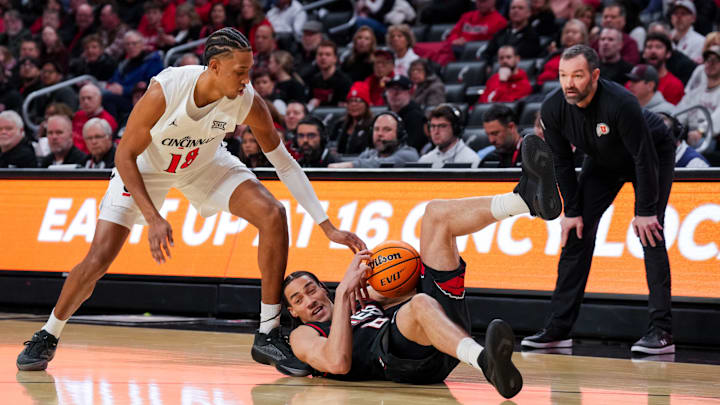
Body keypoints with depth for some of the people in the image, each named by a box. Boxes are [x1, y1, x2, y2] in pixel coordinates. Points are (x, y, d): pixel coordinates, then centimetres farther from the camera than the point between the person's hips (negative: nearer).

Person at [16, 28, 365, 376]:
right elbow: (125, 156, -24)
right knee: (98, 259, -11)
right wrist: (153, 219, -32)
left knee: (273, 216, -19)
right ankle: (47, 337, 17)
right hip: (145, 166, -3)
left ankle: (268, 336, -9)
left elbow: (285, 163, -16)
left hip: (204, 163, 3)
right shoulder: (164, 92, -36)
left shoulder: (248, 103, -28)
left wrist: (327, 226, -18)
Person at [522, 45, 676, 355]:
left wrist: (645, 212, -29)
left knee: (649, 232, -19)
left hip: (655, 154, -5)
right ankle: (558, 329, 2)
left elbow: (645, 158, -31)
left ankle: (662, 331, -19)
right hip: (603, 162, 5)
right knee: (576, 232, -3)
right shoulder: (552, 109, -24)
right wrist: (572, 211, -11)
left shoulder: (620, 103, -39)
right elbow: (561, 161, -10)